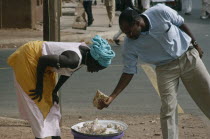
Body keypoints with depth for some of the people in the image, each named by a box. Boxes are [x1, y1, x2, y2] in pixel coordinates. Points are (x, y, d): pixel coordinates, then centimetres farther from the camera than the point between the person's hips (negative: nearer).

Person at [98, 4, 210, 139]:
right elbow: (128, 72, -12)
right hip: (165, 67, 0)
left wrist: (195, 44, 2)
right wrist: (112, 97, -19)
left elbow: (181, 24, -6)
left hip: (188, 56, 0)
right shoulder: (130, 45, -18)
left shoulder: (160, 12, -24)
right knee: (168, 108, -10)